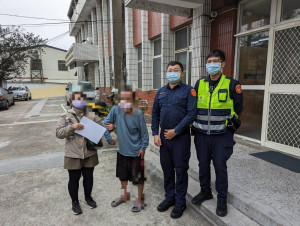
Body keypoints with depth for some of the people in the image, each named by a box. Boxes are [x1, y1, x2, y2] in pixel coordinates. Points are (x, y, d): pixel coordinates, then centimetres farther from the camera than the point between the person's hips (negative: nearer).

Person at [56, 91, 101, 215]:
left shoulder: (92, 116, 2)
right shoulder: (65, 116, -3)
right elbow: (59, 133, -9)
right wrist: (72, 127, -23)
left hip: (90, 153, 2)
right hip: (73, 155, -2)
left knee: (88, 177, 17)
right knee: (74, 178, 12)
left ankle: (88, 197, 41)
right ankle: (75, 201, 33)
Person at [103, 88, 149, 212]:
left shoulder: (138, 114, -18)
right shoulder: (116, 110, -11)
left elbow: (144, 133, -9)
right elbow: (106, 123, 1)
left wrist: (143, 147, -11)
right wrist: (109, 138, 0)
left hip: (136, 152, -4)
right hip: (122, 151, 5)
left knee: (138, 177, 9)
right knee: (122, 175, 22)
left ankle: (140, 200, 31)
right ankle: (125, 196, 46)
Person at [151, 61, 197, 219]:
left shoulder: (188, 90, -5)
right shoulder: (161, 92, 11)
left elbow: (191, 114, -13)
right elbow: (155, 114, 12)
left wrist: (175, 131, -15)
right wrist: (155, 134, 3)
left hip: (181, 137, -5)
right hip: (164, 137, 5)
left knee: (181, 170, 6)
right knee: (167, 168, 15)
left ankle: (180, 202, 23)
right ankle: (169, 197, 33)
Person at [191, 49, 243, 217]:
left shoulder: (231, 84, -5)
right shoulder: (199, 84, 5)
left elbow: (238, 107, 5)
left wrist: (227, 121, 5)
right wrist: (196, 124, 8)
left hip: (222, 135, -3)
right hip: (201, 134, 4)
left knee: (220, 167, 4)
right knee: (203, 165, 14)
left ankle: (222, 200, 24)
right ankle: (205, 192, 36)